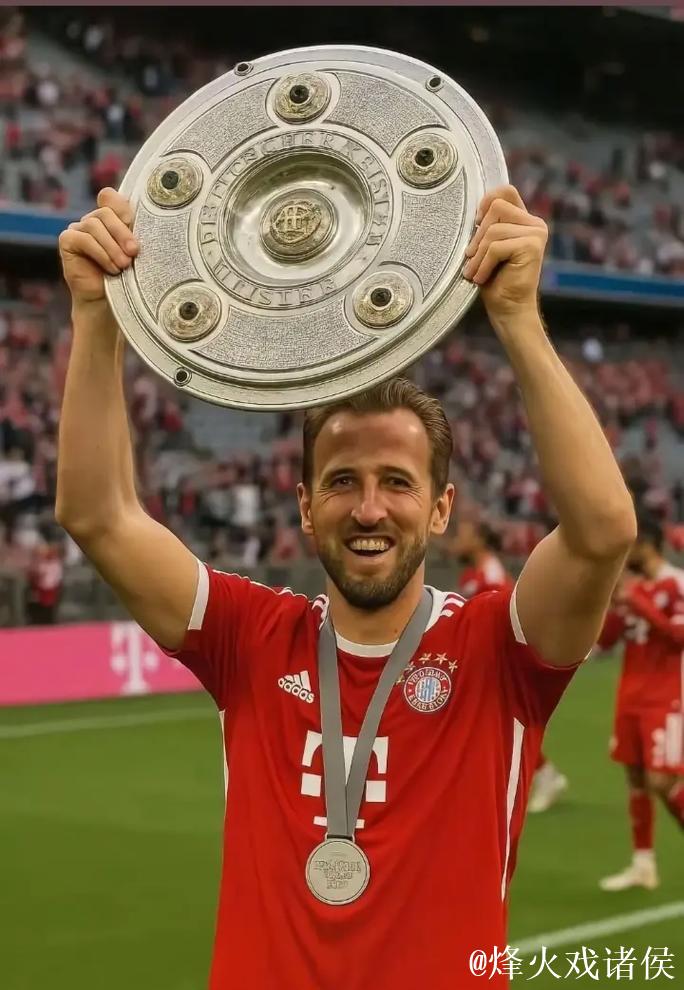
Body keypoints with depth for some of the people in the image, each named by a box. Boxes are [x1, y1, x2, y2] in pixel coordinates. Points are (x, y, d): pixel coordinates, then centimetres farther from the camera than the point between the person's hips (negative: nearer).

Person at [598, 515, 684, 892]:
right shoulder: (632, 586, 9)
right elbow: (604, 640, 11)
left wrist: (638, 603, -24)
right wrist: (613, 603, -6)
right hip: (631, 698, 7)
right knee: (635, 777, 8)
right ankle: (643, 863, 14)